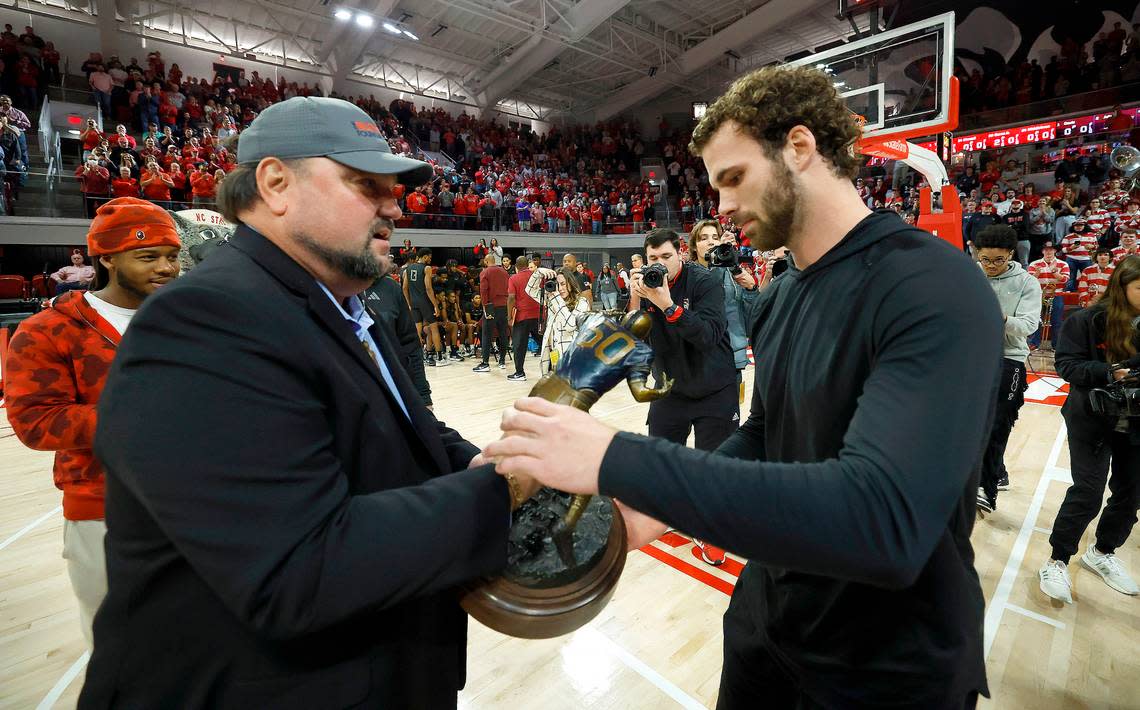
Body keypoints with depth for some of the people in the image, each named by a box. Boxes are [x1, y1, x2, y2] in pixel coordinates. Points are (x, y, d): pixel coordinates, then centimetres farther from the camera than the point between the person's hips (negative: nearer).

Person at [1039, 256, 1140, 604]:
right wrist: (1107, 372, -27)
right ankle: (1057, 561, 11)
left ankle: (1102, 553, 35)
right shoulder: (1089, 320, -12)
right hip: (1093, 421, -5)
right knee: (1087, 493, -4)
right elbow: (1066, 363, -12)